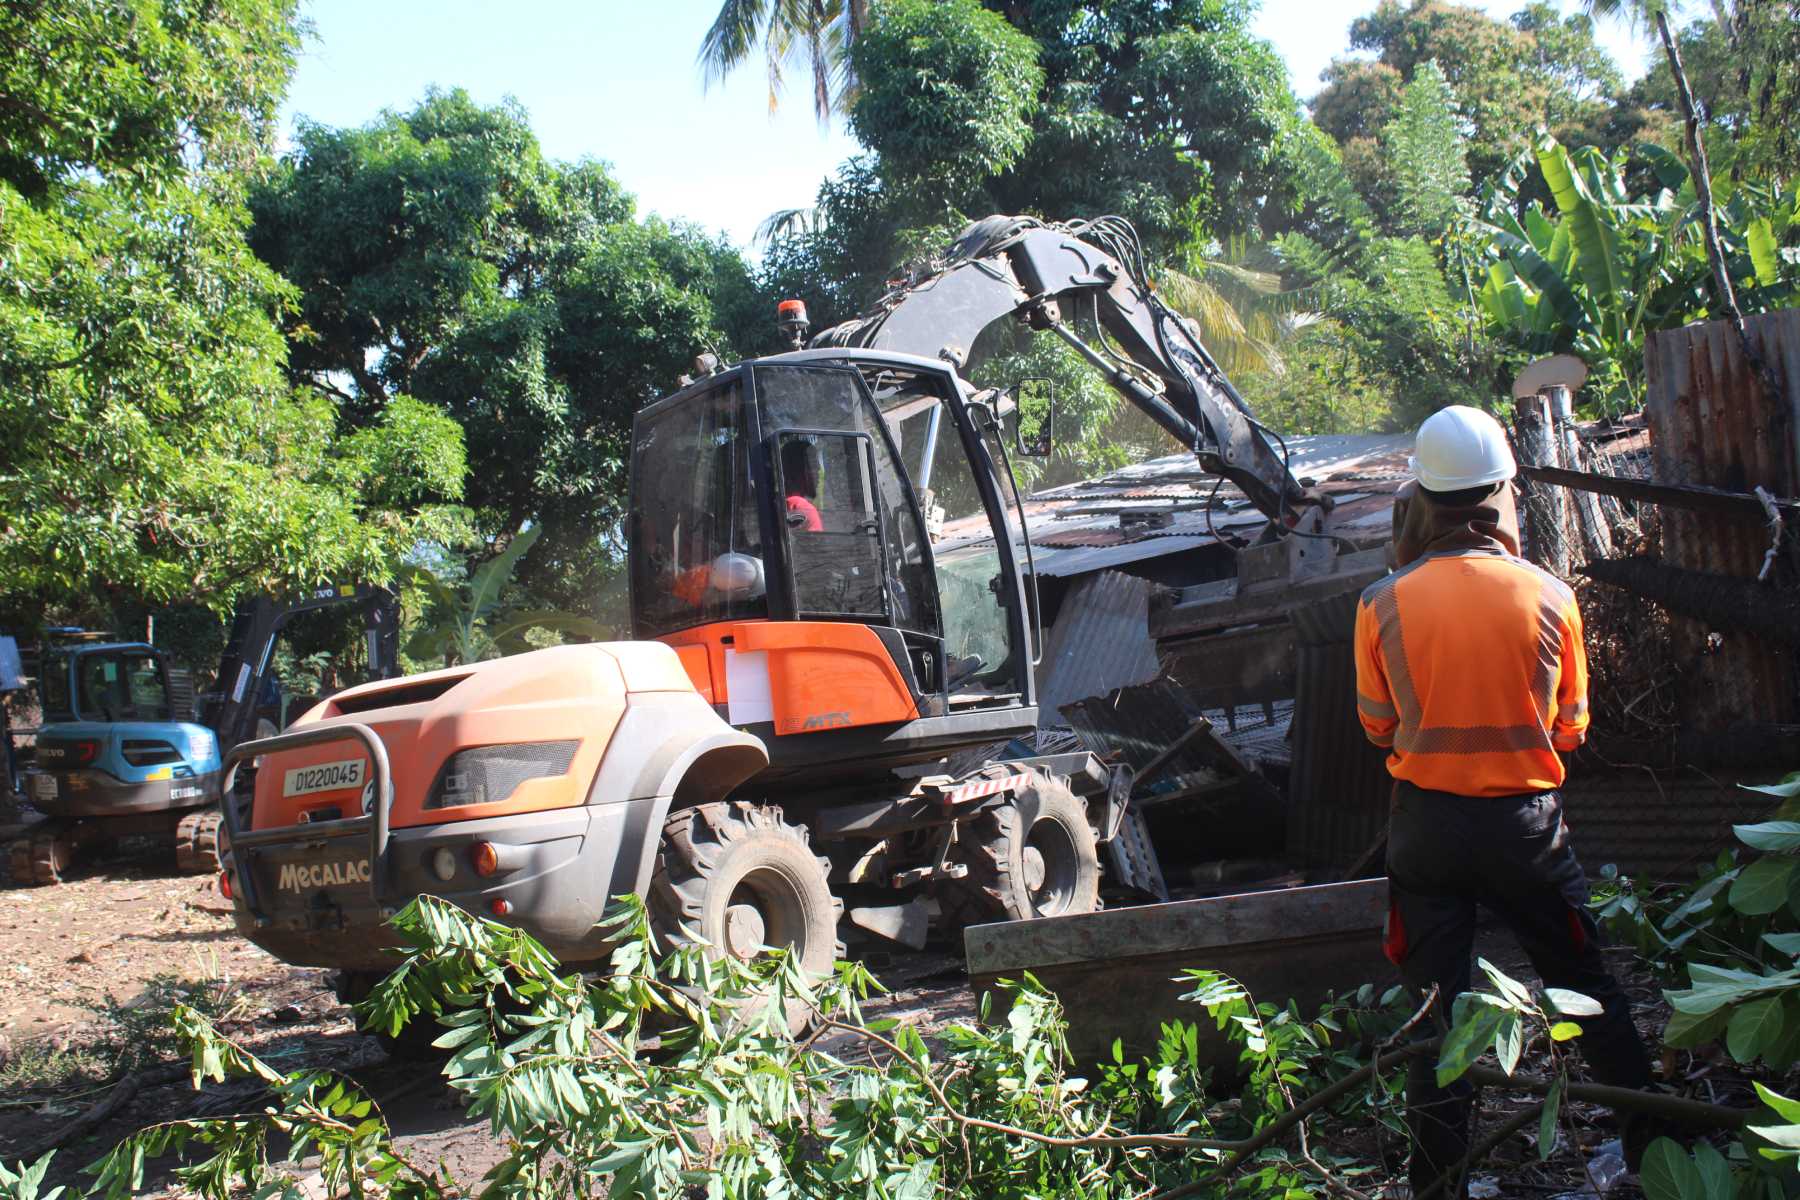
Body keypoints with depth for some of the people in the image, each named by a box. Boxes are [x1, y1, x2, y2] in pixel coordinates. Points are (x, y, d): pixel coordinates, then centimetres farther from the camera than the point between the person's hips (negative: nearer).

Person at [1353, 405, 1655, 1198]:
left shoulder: (1383, 606, -10)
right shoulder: (1549, 597, -8)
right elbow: (1570, 728, 4)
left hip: (1426, 823, 0)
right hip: (1527, 820, 0)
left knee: (1435, 1010, 9)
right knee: (1589, 990, 18)